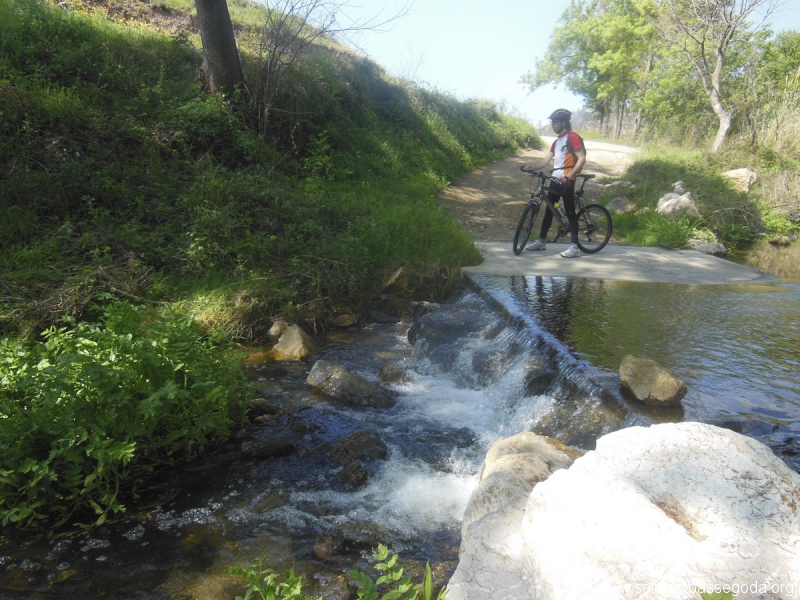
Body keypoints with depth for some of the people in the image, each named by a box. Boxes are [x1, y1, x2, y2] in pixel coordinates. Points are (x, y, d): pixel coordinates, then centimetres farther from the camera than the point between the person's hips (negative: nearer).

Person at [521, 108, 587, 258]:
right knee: (549, 210, 11)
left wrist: (568, 176, -24)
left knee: (570, 212, -8)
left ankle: (574, 246, -6)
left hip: (567, 180, -8)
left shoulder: (573, 137, -7)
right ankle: (541, 241, 20)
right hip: (555, 179, 8)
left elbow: (582, 159, -15)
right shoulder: (556, 142, 18)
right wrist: (531, 167, -4)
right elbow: (546, 160, 13)